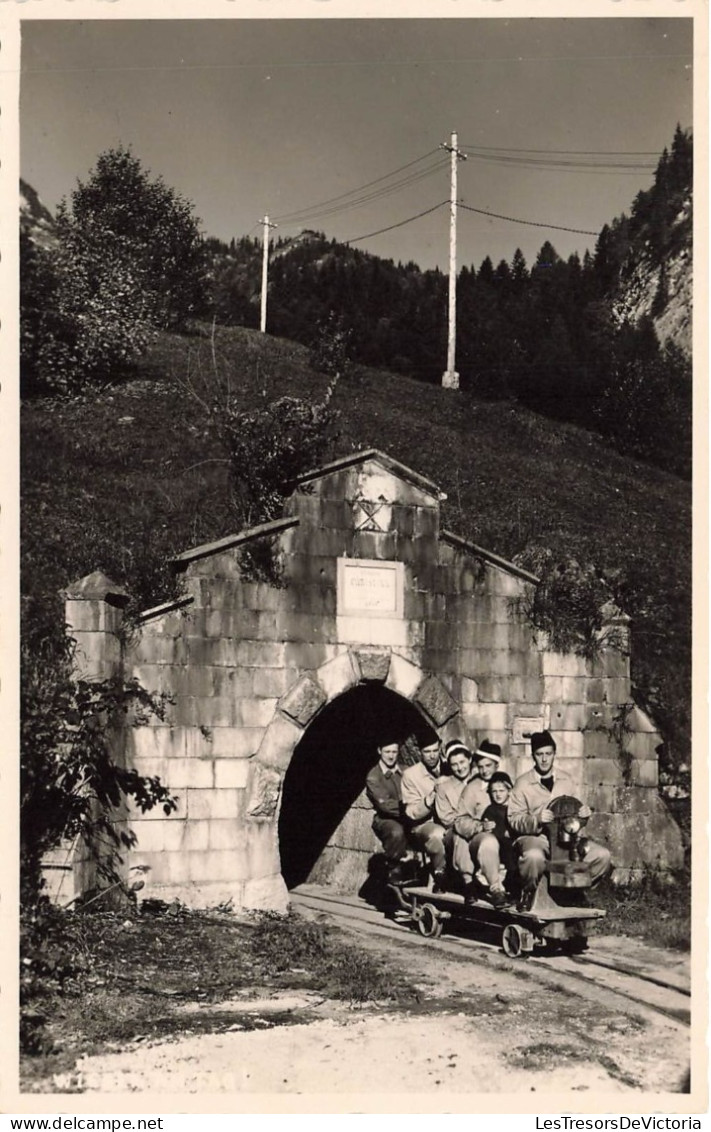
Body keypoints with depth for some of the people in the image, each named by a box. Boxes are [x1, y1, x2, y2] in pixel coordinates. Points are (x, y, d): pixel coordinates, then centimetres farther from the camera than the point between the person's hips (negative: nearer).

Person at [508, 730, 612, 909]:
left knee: (602, 855, -17)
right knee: (534, 856, -40)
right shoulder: (522, 784, 0)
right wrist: (537, 820, -23)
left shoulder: (566, 780, 13)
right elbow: (514, 820, -4)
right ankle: (528, 892, -9)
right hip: (534, 836, -4)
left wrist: (584, 812, -4)